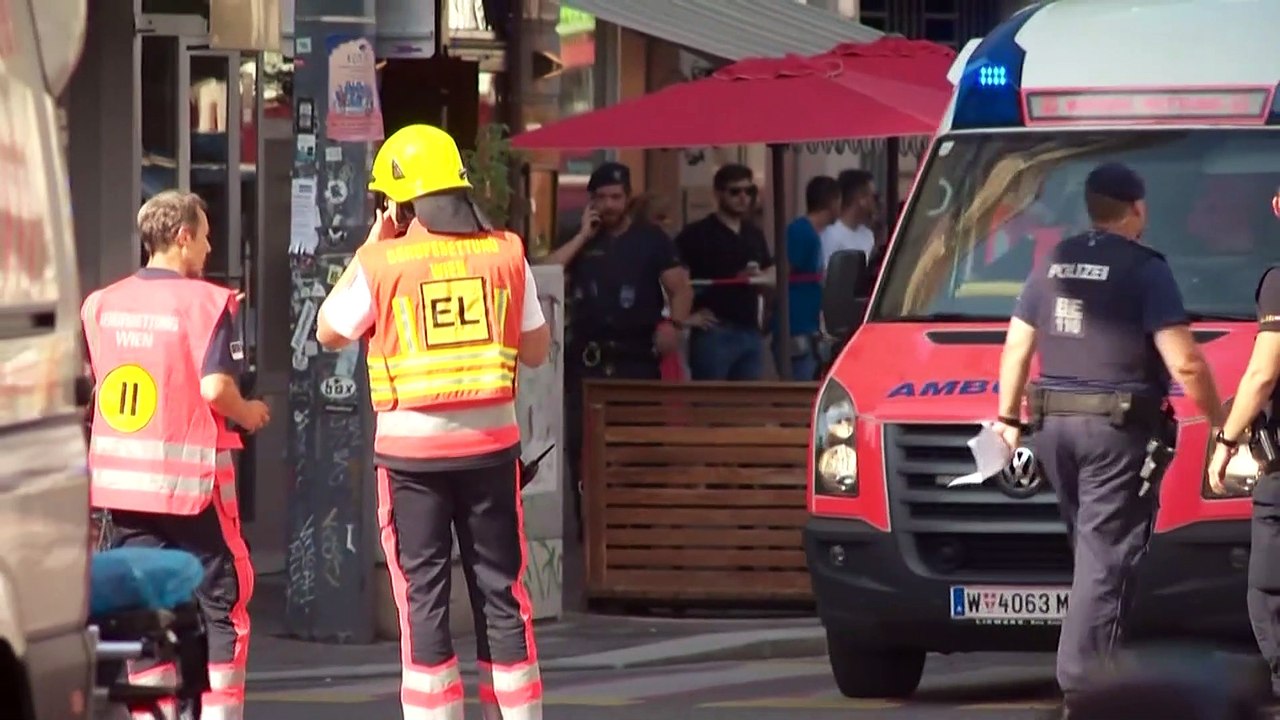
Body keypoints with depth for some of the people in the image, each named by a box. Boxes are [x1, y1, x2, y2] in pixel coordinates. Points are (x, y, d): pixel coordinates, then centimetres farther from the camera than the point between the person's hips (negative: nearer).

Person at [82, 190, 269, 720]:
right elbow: (215, 386, -17)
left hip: (121, 475, 5)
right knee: (222, 599, 4)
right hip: (190, 475, -5)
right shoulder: (207, 302, -9)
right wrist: (247, 415, 2)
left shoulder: (100, 304, 6)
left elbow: (80, 384, 8)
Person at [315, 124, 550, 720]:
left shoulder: (382, 263, -7)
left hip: (411, 447, -2)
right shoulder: (506, 254, 0)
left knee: (423, 593, 3)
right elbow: (536, 350, 8)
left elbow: (329, 332, 9)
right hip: (490, 441, 2)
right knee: (499, 588, 9)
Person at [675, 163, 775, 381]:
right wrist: (686, 316, -14)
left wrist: (760, 278, 0)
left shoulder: (754, 234, 16)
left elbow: (773, 276, 23)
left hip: (750, 332, 7)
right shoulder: (698, 234, -6)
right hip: (715, 332, -7)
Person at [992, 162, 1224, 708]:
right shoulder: (1145, 270, -10)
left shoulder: (1053, 264, 10)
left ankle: (1092, 670, 22)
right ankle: (1083, 680, -11)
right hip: (1120, 430, -6)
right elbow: (1184, 363, -15)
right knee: (1107, 557, -5)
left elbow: (1017, 346, 16)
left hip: (1054, 424, 6)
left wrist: (1007, 416, 26)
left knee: (1092, 549, 18)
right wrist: (1218, 418, -1)